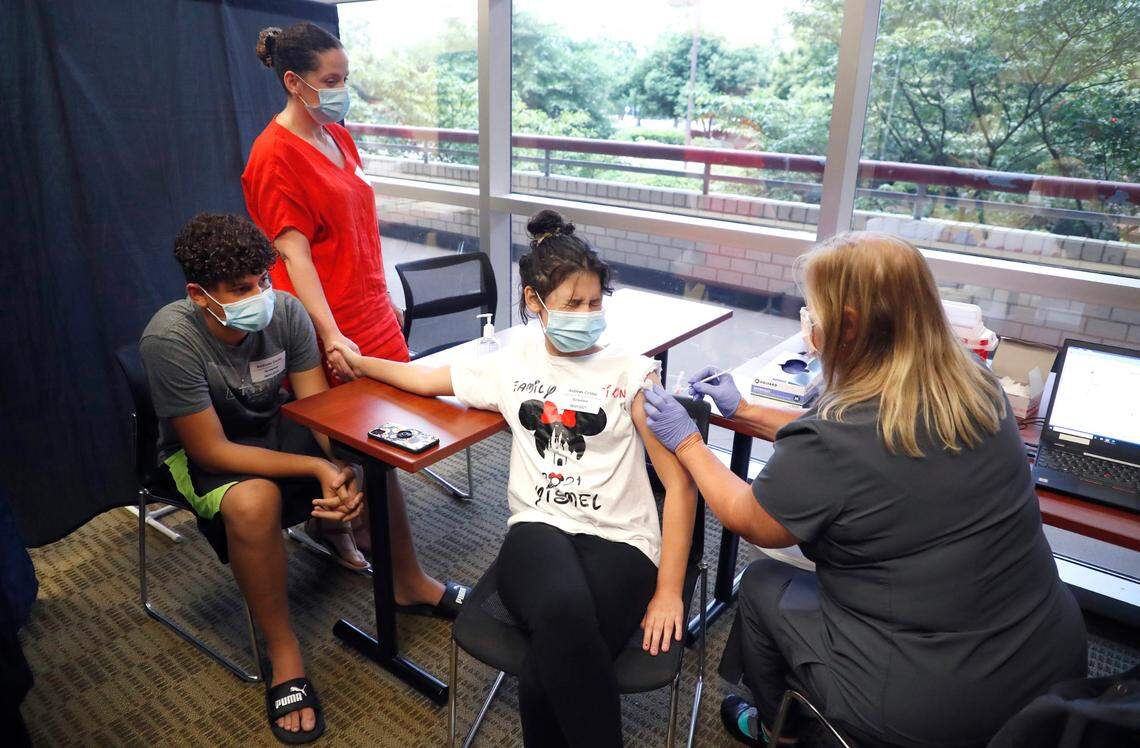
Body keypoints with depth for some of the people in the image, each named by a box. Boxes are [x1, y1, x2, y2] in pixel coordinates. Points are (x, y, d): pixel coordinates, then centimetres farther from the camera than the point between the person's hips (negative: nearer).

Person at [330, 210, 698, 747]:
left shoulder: (631, 373, 3)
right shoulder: (511, 365, 13)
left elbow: (680, 484, 0)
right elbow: (424, 380, 31)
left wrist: (668, 592, -5)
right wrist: (359, 363, 34)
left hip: (619, 541, -1)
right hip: (538, 529, 2)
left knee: (544, 676, -31)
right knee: (563, 611, -36)